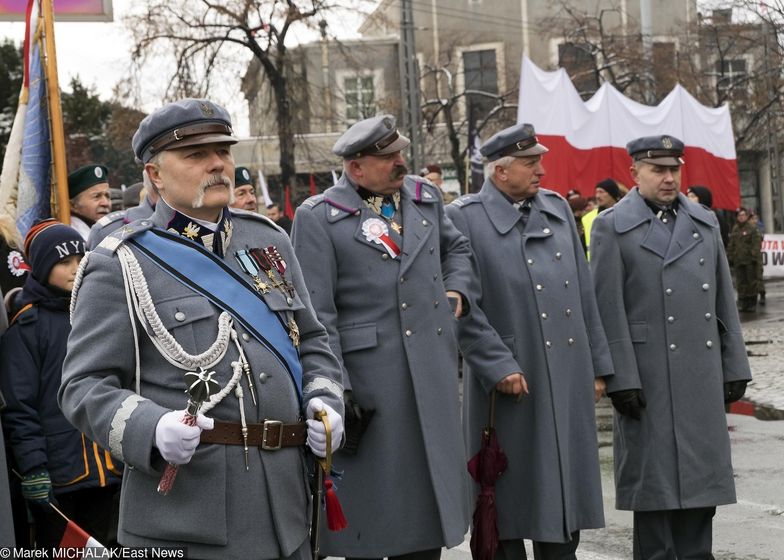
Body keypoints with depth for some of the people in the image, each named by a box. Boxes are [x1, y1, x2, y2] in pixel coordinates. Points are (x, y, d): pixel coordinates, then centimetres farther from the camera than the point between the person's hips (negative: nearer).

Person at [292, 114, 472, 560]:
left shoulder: (426, 197, 11)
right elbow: (316, 314, -11)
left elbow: (457, 247, 31)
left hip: (433, 377, 6)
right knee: (372, 505, 2)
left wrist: (455, 290, 11)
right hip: (368, 383, -5)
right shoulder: (318, 218, -7)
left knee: (430, 497, 12)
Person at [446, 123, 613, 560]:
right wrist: (498, 367, -16)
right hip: (513, 383, -5)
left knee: (565, 495, 12)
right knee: (511, 505, 4)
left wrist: (598, 366, 12)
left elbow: (584, 293, 14)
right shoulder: (465, 219, -6)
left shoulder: (558, 208, 12)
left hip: (569, 380, 5)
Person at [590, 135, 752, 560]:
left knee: (702, 476, 9)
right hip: (649, 378, -5)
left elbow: (724, 301, 14)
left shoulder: (705, 223, 13)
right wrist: (622, 378, -12)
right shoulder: (612, 227, -1)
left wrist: (734, 366, 10)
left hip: (703, 376, 5)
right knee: (655, 478, 2)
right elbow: (608, 310, -7)